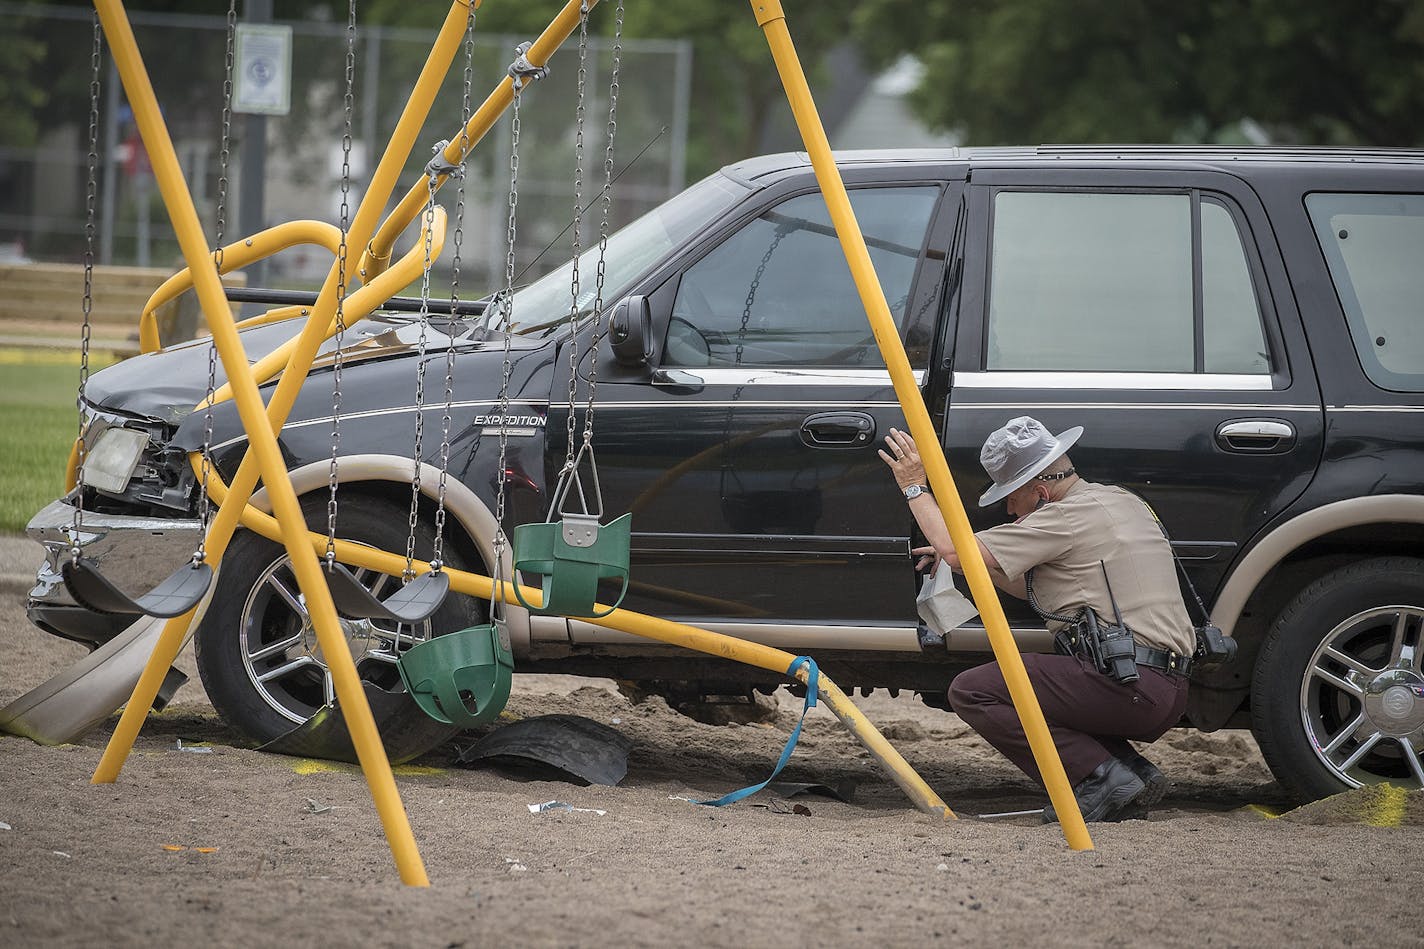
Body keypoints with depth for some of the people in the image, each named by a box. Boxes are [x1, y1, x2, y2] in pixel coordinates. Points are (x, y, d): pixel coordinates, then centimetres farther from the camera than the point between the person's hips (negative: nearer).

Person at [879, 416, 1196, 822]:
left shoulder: (1071, 516, -8)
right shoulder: (1123, 503, 21)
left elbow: (956, 549, -9)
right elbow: (1037, 588, 32)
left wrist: (914, 488, 4)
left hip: (1125, 685, -10)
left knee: (971, 693, -7)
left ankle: (1101, 775, -11)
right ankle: (1134, 771, 9)